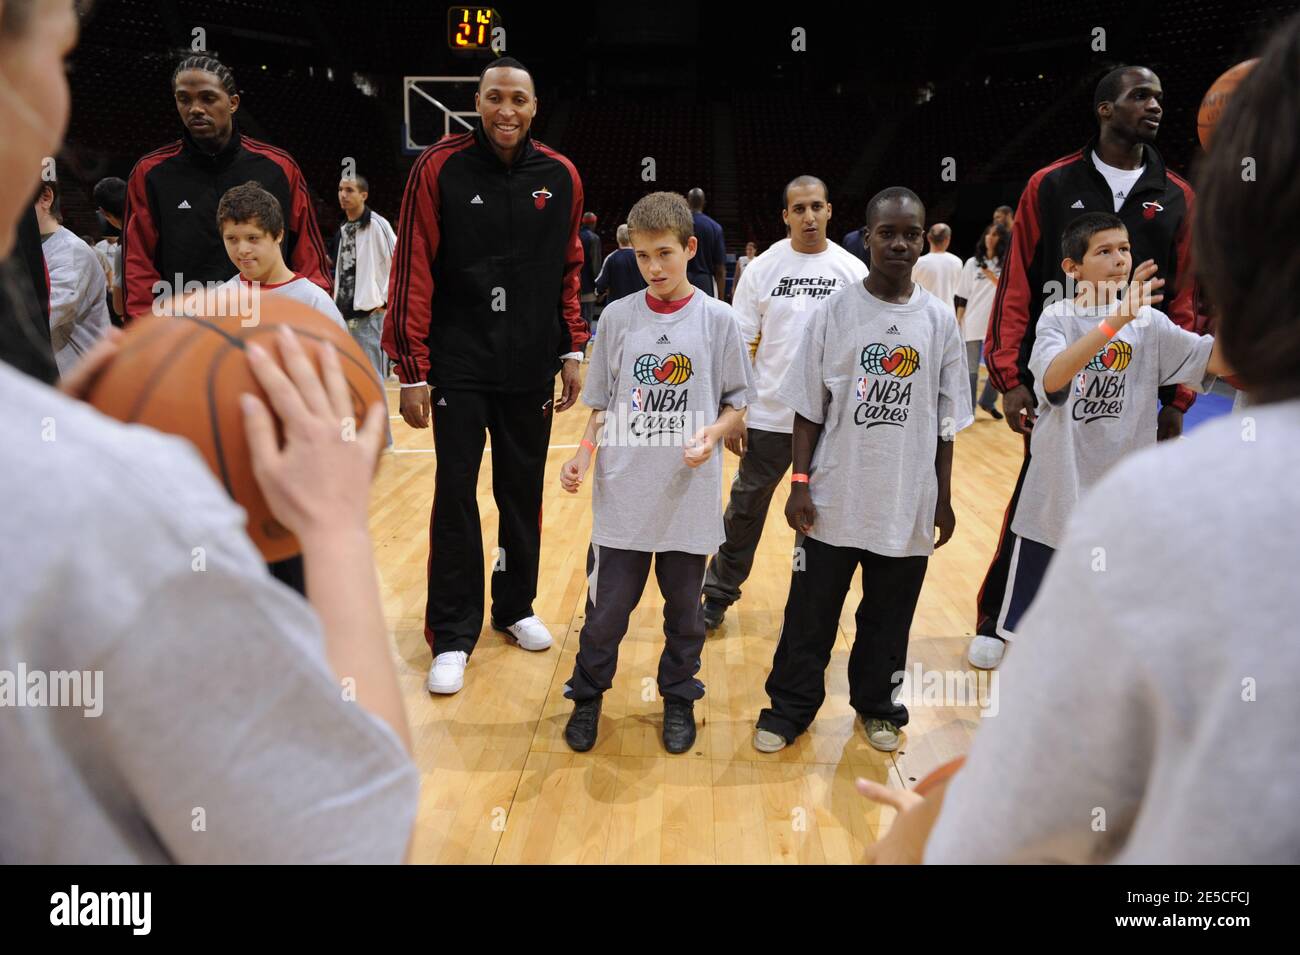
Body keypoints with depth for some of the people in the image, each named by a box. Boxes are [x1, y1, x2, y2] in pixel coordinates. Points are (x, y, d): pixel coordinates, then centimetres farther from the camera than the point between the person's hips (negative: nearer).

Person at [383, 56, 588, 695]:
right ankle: (452, 636, 14)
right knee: (455, 499, 1)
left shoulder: (560, 177, 2)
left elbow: (569, 271, 10)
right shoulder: (440, 168, -6)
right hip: (459, 367, -2)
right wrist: (413, 372, -10)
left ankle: (515, 606, 31)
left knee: (523, 494, 12)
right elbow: (412, 271, -7)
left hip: (532, 370, 3)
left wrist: (571, 352, 6)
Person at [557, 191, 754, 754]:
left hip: (689, 497, 0)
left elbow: (737, 404, 3)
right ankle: (587, 695, 31)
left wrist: (713, 432, -17)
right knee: (607, 608, 8)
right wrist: (584, 452, -8)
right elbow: (602, 403, 8)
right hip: (622, 495, 1)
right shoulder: (618, 316, 2)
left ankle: (679, 699, 35)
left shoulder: (717, 320, -2)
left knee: (684, 608, 14)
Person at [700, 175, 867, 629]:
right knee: (746, 506, 6)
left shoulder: (852, 271, 1)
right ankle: (718, 595, 21)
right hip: (768, 415, -1)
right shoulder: (762, 268, -1)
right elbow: (741, 346, -1)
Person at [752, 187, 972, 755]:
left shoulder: (939, 321, 1)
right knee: (810, 613, 9)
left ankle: (877, 705, 36)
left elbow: (946, 423, 5)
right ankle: (790, 707, 27)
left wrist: (944, 497, 5)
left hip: (908, 505, 2)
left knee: (889, 617, 15)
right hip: (834, 500, -1)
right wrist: (800, 483, -6)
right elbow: (809, 409, -2)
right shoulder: (835, 311, -4)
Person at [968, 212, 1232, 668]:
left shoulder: (1150, 323, -1)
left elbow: (1219, 360, -11)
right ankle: (1005, 633, 36)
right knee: (1030, 571, 13)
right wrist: (1117, 319, -37)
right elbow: (1053, 378, -28)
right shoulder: (1058, 317, -8)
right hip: (1058, 480, -2)